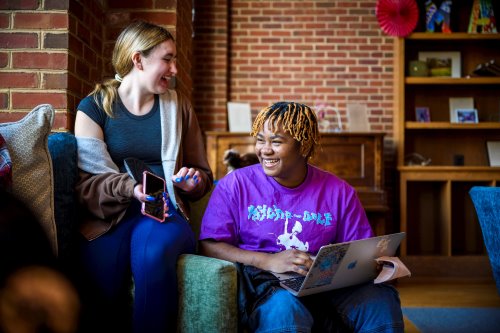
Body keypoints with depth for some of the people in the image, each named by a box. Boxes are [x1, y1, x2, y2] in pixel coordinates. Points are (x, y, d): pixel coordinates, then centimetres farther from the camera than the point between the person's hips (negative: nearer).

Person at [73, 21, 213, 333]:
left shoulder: (179, 107, 14)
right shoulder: (94, 107, 5)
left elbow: (203, 174, 21)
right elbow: (86, 181, -3)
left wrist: (193, 181, -2)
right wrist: (130, 188, -21)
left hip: (166, 212, 2)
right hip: (110, 214, -1)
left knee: (153, 253, -34)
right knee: (100, 271, -33)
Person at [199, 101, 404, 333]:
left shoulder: (338, 192, 10)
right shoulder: (235, 185, 3)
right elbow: (209, 245, -4)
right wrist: (268, 261, -18)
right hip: (261, 280, -3)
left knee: (382, 302, -24)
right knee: (284, 309, -39)